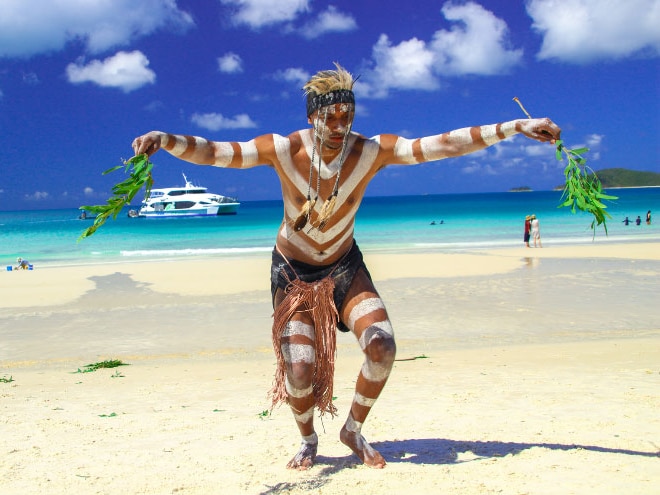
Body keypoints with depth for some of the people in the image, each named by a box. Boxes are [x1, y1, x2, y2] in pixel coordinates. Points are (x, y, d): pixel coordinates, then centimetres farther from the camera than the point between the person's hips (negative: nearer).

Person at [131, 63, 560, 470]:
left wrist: (515, 127, -27)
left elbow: (444, 144, -22)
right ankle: (308, 439, 21)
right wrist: (166, 140, -44)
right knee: (300, 371, -14)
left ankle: (354, 431, 10)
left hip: (345, 266, 2)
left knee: (382, 346, -19)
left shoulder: (373, 151, -18)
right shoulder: (283, 149, -21)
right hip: (293, 270, -1)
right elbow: (213, 152, -26)